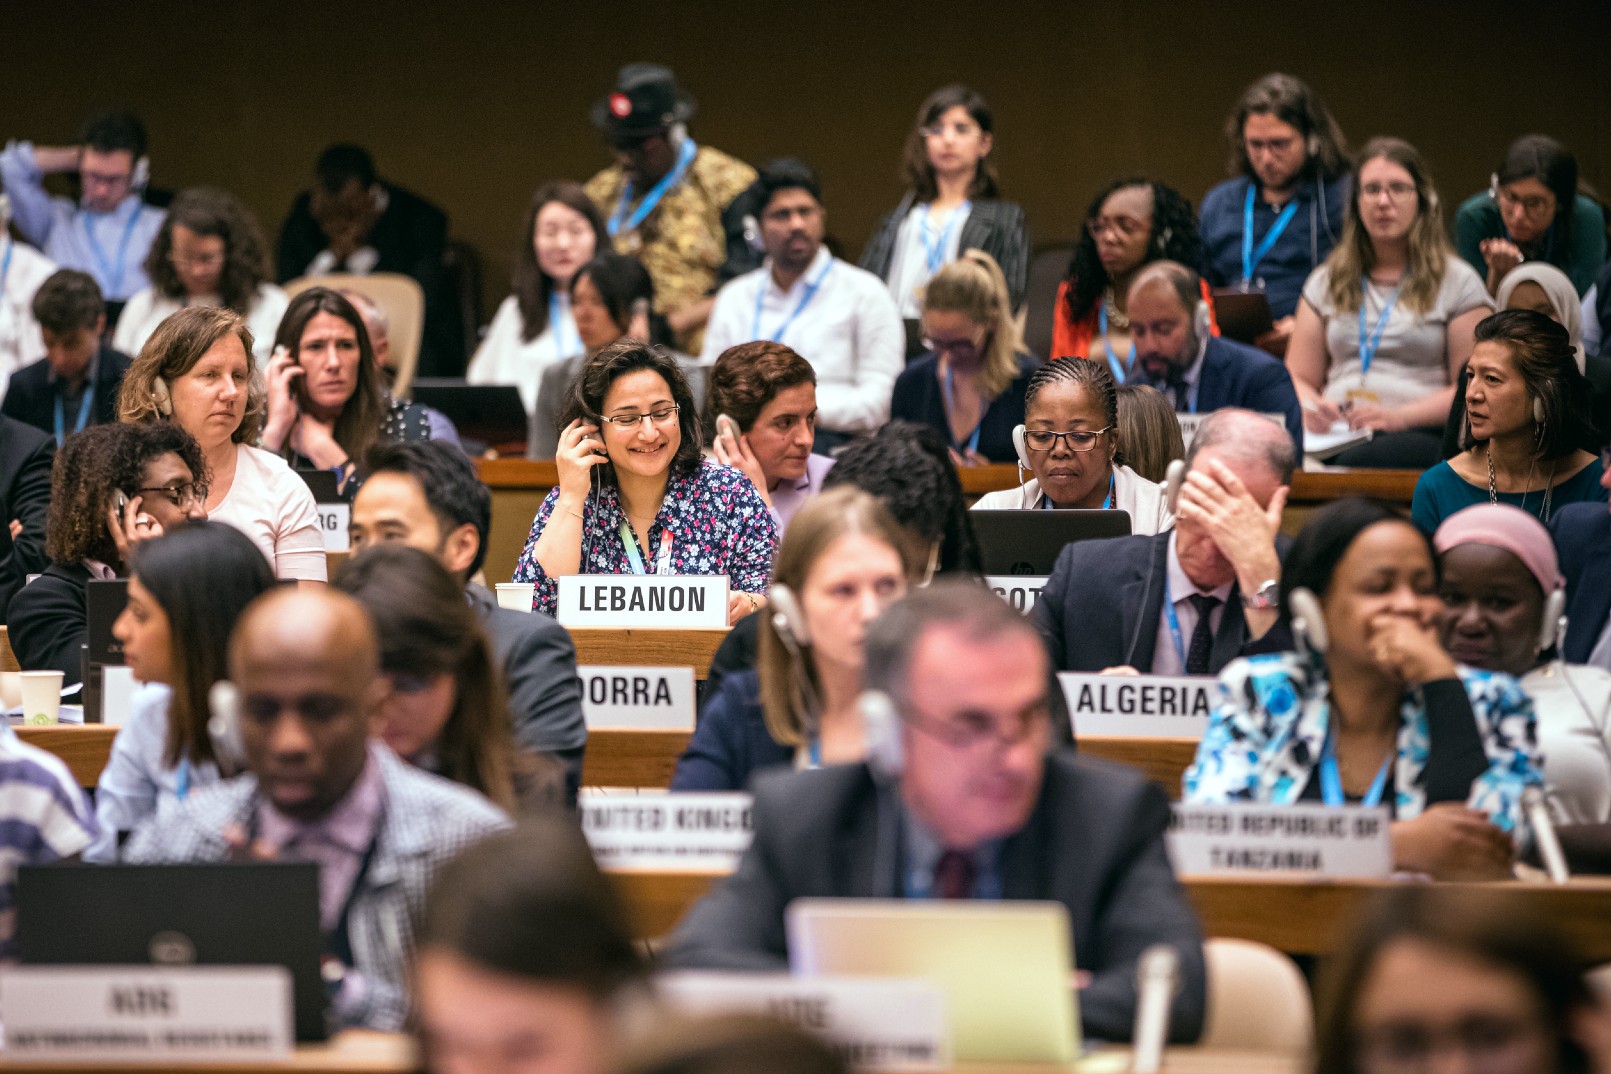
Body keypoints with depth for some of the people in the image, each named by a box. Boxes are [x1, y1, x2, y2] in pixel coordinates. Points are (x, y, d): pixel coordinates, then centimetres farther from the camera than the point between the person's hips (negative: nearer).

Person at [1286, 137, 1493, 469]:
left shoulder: (1458, 282, 12)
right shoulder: (1326, 282, 24)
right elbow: (1298, 378, 21)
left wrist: (1398, 417, -13)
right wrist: (1310, 409, -5)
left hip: (1420, 434, -3)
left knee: (1356, 462, -40)